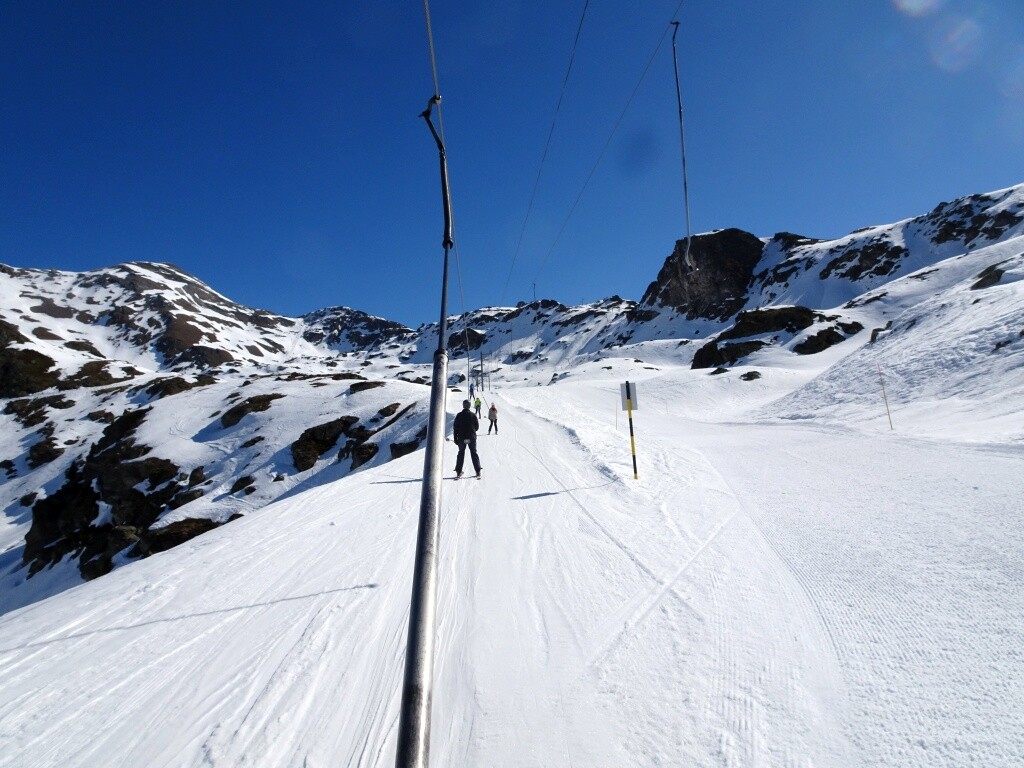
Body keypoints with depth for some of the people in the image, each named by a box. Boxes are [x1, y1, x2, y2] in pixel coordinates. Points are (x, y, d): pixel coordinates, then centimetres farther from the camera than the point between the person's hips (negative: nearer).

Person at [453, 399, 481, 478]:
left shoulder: (459, 415, -3)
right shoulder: (473, 415, -2)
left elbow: (455, 427, -3)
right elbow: (477, 427, 3)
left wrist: (455, 438, 2)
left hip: (461, 438, 0)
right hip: (472, 438, 0)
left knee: (461, 453, 11)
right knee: (474, 453, 9)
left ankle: (458, 472, 8)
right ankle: (478, 471, 4)